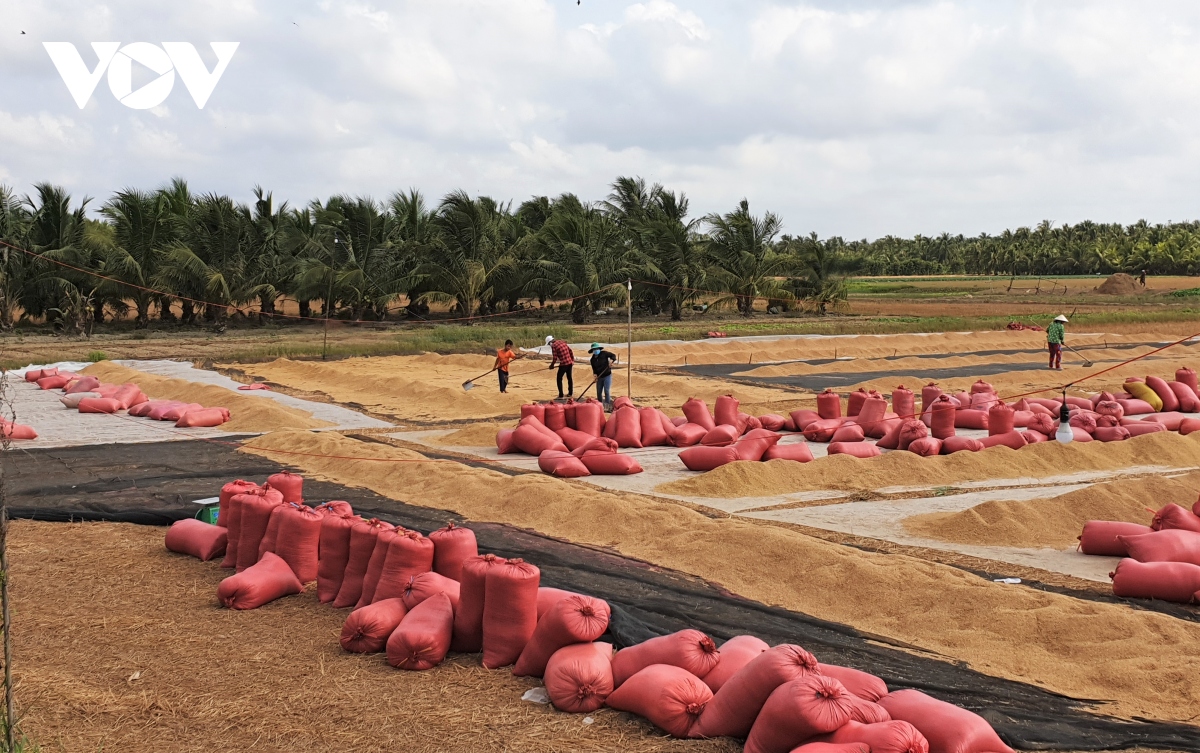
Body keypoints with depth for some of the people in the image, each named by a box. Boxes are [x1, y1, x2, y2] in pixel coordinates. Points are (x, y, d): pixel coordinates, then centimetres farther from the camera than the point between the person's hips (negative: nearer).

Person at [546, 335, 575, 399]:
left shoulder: (554, 346, -9)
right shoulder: (562, 342, 13)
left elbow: (555, 357, -12)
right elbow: (570, 351, 15)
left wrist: (552, 365, 4)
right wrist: (572, 360, 23)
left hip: (563, 364, -8)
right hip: (570, 362, 8)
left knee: (559, 379, 3)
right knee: (569, 377, 20)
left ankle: (561, 395, 0)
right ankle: (570, 393, 32)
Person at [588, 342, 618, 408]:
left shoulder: (604, 353, -7)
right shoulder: (593, 359, 5)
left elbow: (613, 355, -8)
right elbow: (594, 368, 5)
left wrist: (611, 360, -27)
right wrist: (595, 374, -12)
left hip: (607, 375, -5)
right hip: (599, 377, 5)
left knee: (606, 391, -10)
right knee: (598, 392, 8)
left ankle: (607, 405, -4)